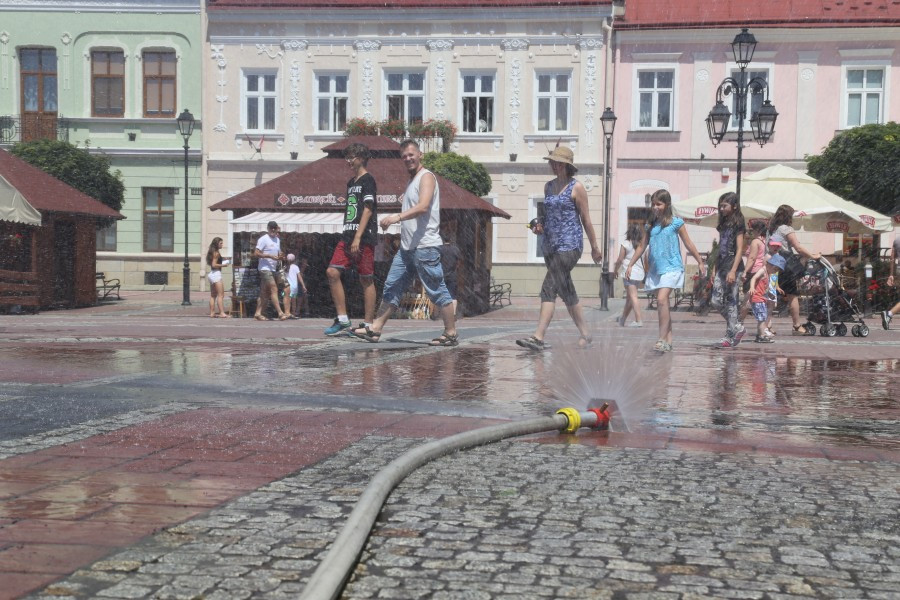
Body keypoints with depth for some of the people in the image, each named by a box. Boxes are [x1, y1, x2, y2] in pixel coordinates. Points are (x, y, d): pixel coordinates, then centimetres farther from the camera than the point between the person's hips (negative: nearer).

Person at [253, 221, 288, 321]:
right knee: (274, 289, -14)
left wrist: (280, 257, 0)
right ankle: (280, 313, -17)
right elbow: (256, 254, -12)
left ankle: (258, 314, 11)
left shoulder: (277, 240, 17)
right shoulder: (263, 239, -7)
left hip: (273, 269, 8)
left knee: (265, 293, 8)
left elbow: (278, 254, 24)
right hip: (265, 268, -8)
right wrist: (270, 256, -20)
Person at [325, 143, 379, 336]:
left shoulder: (367, 179, -5)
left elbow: (368, 210, -13)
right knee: (332, 272, -3)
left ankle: (368, 325, 2)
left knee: (366, 279, -3)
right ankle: (342, 320, 2)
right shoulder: (351, 182, 20)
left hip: (364, 238, -8)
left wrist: (358, 237, -19)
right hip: (348, 236, 8)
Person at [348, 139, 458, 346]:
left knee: (437, 291, -4)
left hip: (425, 247, -9)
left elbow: (423, 207, -24)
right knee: (392, 287, 8)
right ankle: (375, 330, 11)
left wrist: (398, 217, -34)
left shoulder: (426, 177, -7)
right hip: (407, 247, 9)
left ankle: (451, 333, 4)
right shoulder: (412, 181, 21)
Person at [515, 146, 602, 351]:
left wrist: (594, 247, 2)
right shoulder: (548, 186, 14)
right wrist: (539, 227, 4)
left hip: (569, 245, -7)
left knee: (549, 289, -15)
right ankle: (585, 334, 22)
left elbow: (586, 219, -2)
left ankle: (538, 337, -19)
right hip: (550, 245, 7)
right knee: (566, 292, 12)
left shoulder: (576, 187, -5)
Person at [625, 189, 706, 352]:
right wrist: (630, 265, 14)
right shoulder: (650, 225, 11)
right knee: (663, 303, 8)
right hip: (655, 269, 6)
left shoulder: (675, 222, -2)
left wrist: (700, 262, 6)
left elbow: (688, 244, 4)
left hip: (671, 267, -5)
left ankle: (662, 339, -20)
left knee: (662, 300, -20)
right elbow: (642, 247, 16)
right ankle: (668, 341, 14)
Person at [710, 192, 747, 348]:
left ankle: (730, 338, 1)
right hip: (721, 266, 8)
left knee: (731, 302, -4)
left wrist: (733, 271, -19)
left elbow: (739, 250, -11)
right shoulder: (723, 224, 16)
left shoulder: (738, 224, -6)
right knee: (716, 301, 1)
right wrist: (715, 270, 15)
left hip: (733, 266, -8)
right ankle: (737, 328, 16)